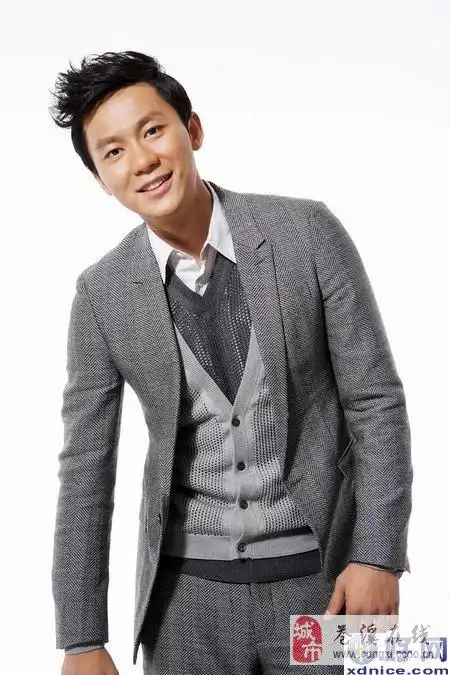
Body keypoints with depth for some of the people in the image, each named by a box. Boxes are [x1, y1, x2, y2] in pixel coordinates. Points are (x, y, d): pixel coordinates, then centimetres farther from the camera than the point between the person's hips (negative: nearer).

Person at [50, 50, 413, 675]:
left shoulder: (308, 231, -9)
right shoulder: (102, 293, -4)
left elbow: (376, 400, -5)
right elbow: (86, 469, -1)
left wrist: (379, 554, -10)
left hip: (320, 575, -1)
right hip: (186, 588, 2)